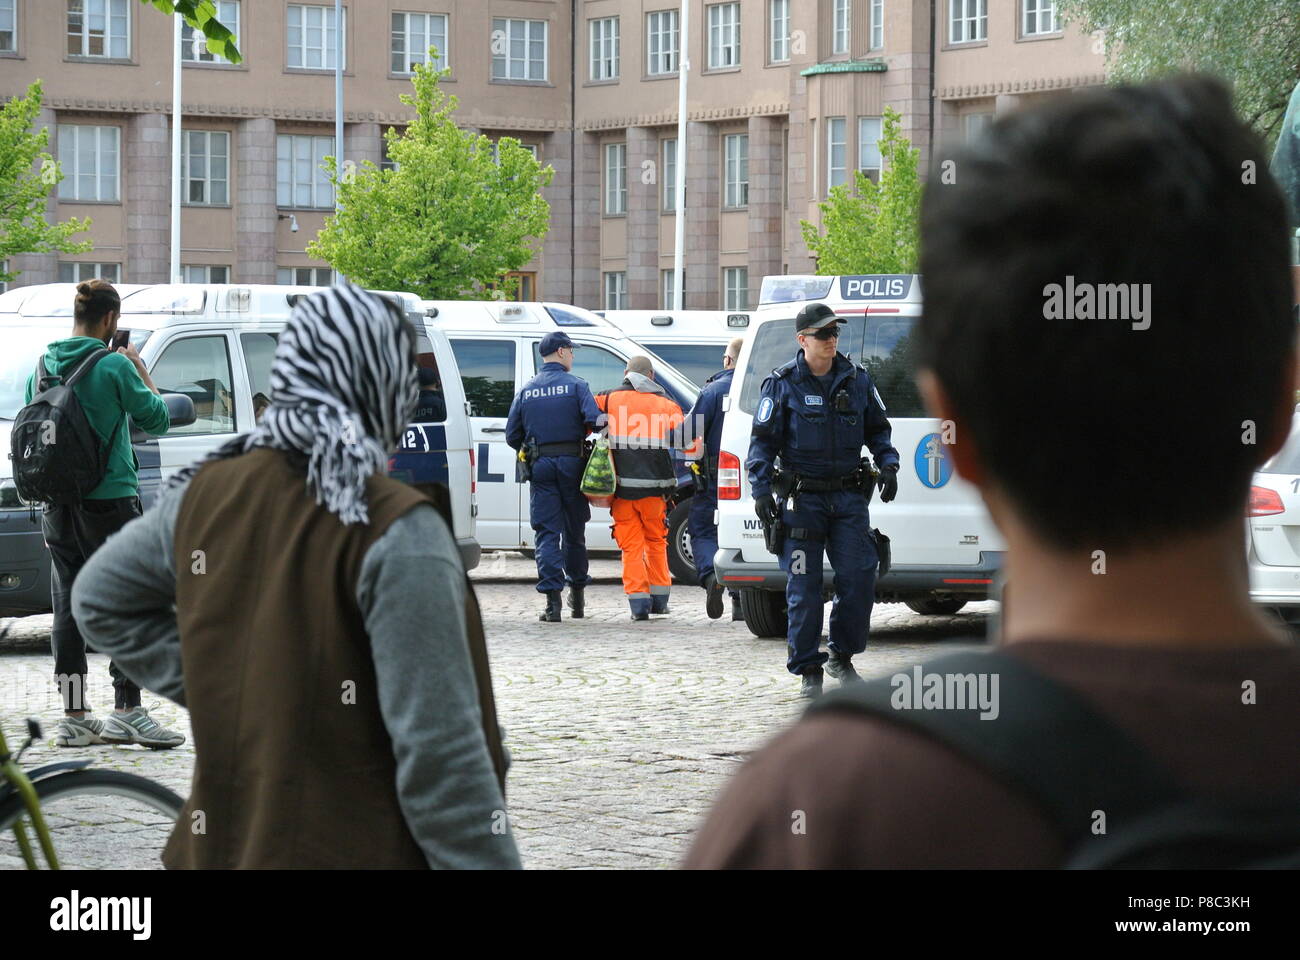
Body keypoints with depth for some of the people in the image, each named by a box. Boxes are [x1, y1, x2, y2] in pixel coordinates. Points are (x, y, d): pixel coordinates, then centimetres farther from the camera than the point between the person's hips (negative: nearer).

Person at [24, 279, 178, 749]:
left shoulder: (43, 366, 7)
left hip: (57, 508, 6)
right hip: (109, 500, -6)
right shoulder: (115, 367, -12)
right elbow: (157, 420, -4)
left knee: (68, 610, 7)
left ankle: (74, 718, 9)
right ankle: (127, 713, -2)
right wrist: (140, 370, 9)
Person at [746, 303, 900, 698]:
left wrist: (888, 466, 3)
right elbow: (763, 440, 0)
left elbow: (877, 429, 18)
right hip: (802, 498, -3)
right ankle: (808, 670, 8)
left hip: (848, 497, 3)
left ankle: (842, 657, 13)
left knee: (859, 576, -5)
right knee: (804, 587, -1)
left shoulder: (856, 379, 8)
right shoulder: (783, 384, -1)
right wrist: (761, 489, -9)